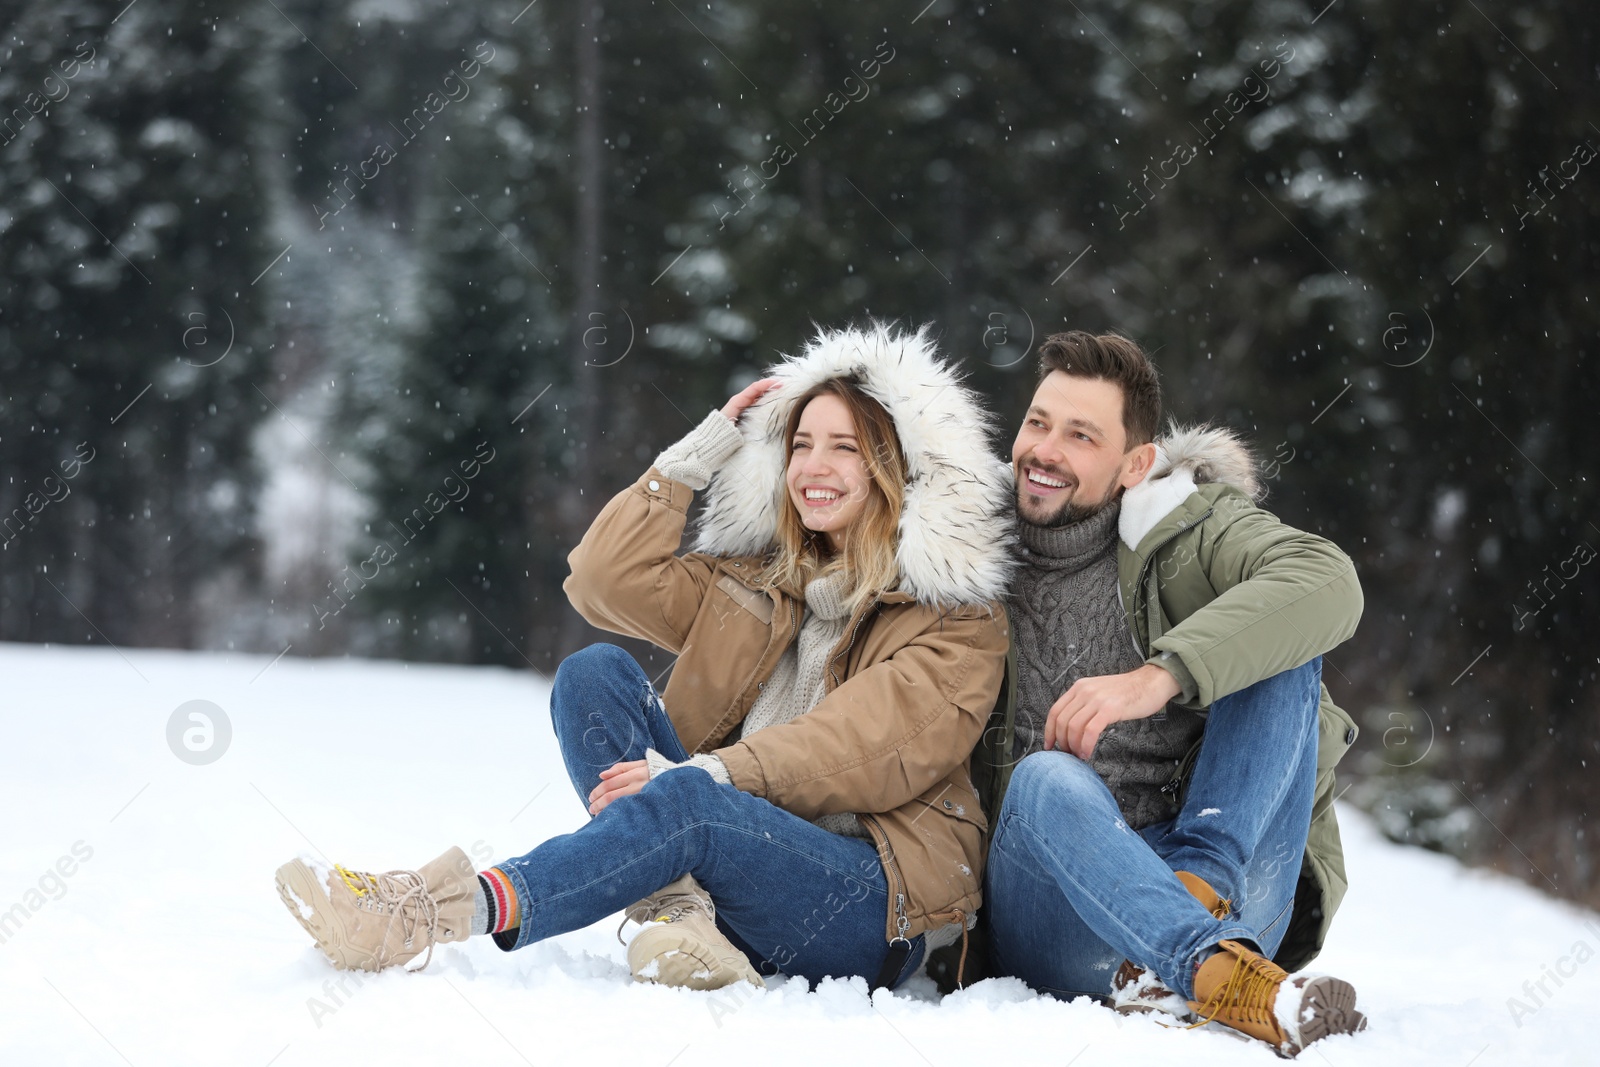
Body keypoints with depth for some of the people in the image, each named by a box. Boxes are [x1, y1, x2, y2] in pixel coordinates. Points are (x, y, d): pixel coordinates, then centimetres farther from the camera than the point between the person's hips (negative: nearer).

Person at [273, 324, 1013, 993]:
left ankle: (449, 913, -47)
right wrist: (702, 451, 7)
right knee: (592, 673, -11)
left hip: (874, 911, -6)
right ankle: (680, 911, -30)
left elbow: (872, 751, -15)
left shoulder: (958, 619, 1)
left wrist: (705, 772, -26)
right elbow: (610, 583, 9)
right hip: (733, 858, 6)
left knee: (694, 799, -38)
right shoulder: (753, 583, 20)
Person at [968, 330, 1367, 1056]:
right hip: (1056, 930, 0)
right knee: (1046, 778, -32)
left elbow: (1328, 584, -18)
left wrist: (1162, 677, -29)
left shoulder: (1185, 526, 4)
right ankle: (1219, 977, -53)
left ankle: (1200, 886, -31)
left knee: (1277, 648, -14)